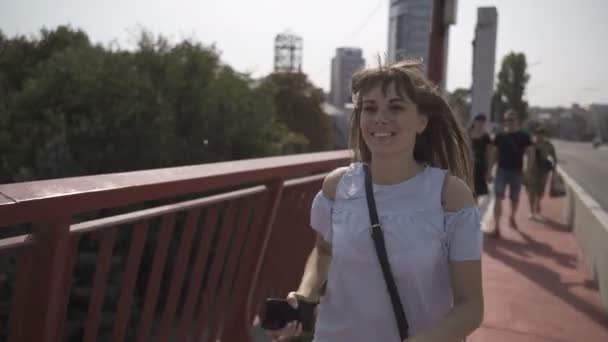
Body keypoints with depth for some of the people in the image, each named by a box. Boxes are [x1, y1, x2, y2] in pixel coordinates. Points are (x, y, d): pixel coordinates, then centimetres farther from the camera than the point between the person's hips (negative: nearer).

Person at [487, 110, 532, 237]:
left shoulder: (524, 136, -2)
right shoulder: (500, 136, 3)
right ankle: (496, 227, -10)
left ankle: (512, 217, 43)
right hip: (501, 170, 0)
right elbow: (494, 154, 8)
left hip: (517, 171, 0)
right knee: (498, 198, -10)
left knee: (515, 199, 14)